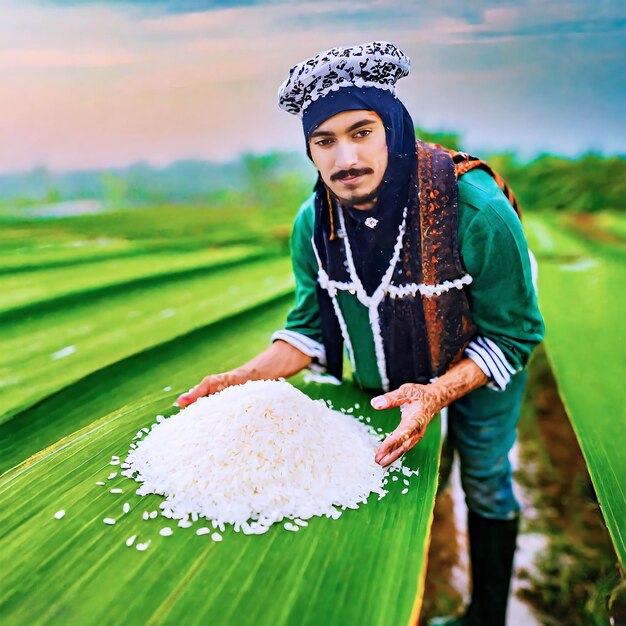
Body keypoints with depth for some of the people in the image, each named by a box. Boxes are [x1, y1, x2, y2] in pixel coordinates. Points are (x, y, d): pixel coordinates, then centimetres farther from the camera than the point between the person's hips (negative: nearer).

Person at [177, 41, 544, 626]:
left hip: (478, 373, -3)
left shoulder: (476, 209, -35)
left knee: (485, 487, 16)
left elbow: (512, 334, -24)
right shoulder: (312, 224, -21)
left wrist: (436, 393, -38)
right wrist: (249, 376, -25)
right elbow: (312, 325, -10)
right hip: (383, 378, 4)